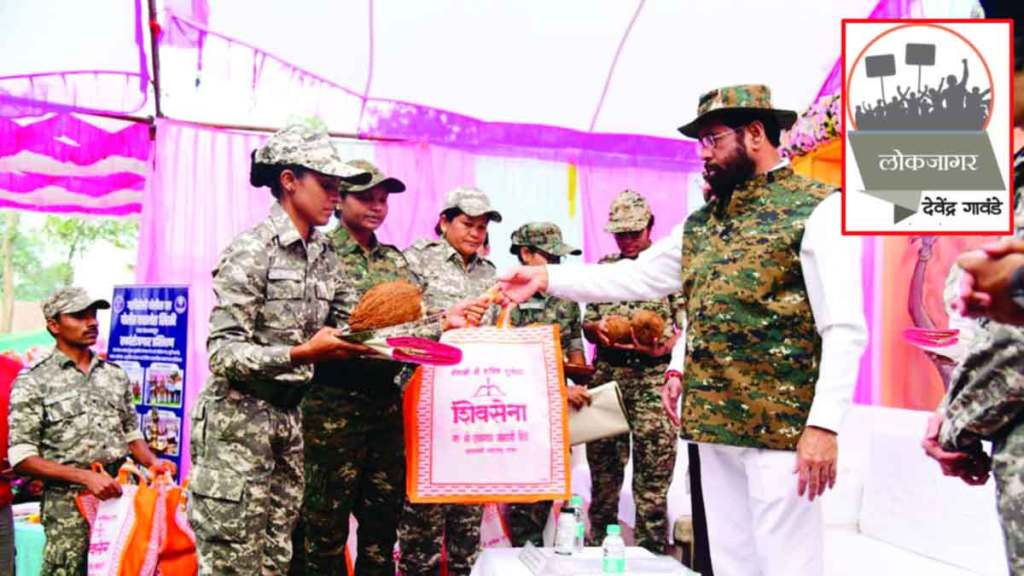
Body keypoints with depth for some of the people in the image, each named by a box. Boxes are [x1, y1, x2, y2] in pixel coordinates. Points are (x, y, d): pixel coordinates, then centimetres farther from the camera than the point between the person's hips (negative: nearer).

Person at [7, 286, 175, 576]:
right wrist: (84, 476, -17)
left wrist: (152, 463, -2)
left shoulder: (116, 375, 12)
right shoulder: (33, 384, -1)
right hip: (69, 508, -4)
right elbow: (21, 457, -6)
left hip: (122, 497, 4)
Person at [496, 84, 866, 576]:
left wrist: (824, 424, -18)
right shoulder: (702, 222, 15)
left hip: (780, 426, -7)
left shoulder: (816, 209, -7)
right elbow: (635, 277, 18)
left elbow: (845, 330, -12)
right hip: (713, 424, 7)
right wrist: (547, 277, 12)